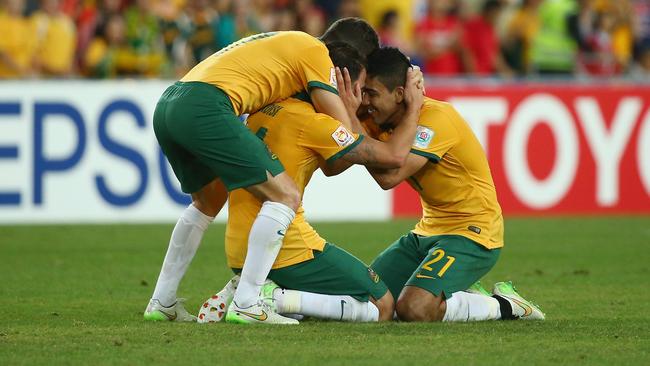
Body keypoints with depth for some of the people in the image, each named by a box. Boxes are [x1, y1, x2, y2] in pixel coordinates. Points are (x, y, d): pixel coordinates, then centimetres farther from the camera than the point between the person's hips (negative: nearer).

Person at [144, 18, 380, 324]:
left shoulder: (286, 43, 32)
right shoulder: (316, 52, 4)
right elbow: (344, 131, 0)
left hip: (166, 106, 10)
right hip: (205, 106, -10)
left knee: (209, 201, 31)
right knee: (285, 197, -6)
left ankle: (162, 303, 32)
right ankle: (247, 303, -12)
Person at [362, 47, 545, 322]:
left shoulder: (436, 117, -22)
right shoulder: (381, 120, 4)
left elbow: (389, 177, -31)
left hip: (471, 233, -9)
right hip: (428, 231, 9)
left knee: (413, 309, -27)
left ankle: (504, 306, -5)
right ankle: (462, 296, 13)